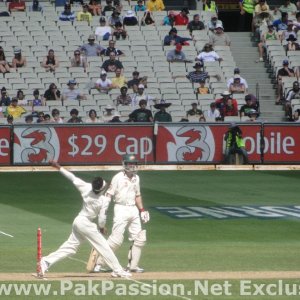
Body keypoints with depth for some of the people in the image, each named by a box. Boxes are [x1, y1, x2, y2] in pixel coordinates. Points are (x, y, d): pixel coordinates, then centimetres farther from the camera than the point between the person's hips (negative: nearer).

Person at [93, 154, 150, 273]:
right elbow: (109, 194, -12)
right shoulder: (118, 177, -7)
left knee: (139, 238, 5)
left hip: (134, 209, 7)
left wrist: (142, 210, 17)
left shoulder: (136, 178, 13)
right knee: (116, 238, -14)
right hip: (121, 209, -7)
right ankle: (99, 263, -9)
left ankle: (133, 265, 14)